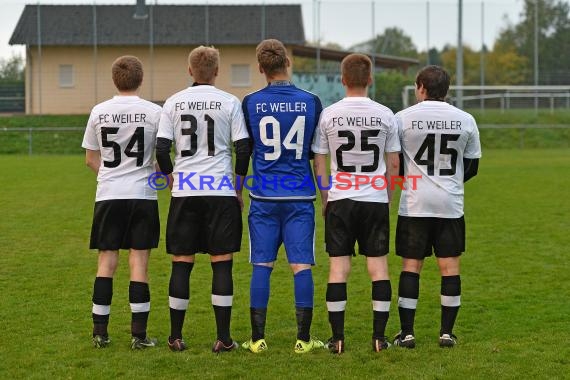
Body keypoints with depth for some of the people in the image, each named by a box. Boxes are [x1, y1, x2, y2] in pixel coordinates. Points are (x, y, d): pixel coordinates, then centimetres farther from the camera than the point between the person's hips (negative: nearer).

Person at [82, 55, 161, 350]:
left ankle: (100, 333, 8)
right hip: (143, 196, -2)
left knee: (107, 261, 8)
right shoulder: (153, 112, -5)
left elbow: (91, 159, 10)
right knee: (139, 261, 2)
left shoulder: (99, 112, 1)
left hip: (108, 196, 2)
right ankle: (139, 334, 1)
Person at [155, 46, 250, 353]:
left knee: (181, 263, 7)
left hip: (184, 191, 2)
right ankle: (223, 338, 1)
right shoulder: (229, 102, -1)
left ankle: (176, 337, 11)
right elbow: (243, 148, -3)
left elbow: (161, 148, 1)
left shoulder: (173, 103, 4)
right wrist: (239, 188, 9)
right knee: (222, 263, 2)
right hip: (221, 190, -2)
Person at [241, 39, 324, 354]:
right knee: (301, 265, 1)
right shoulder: (310, 101, 0)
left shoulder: (251, 103, -1)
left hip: (263, 197, 0)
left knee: (261, 266, 4)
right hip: (300, 197, 0)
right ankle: (303, 339, 2)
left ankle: (258, 338, 5)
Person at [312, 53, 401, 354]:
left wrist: (325, 198, 12)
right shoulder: (385, 115, -2)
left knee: (338, 265, 2)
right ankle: (379, 337, 4)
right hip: (376, 199, 0)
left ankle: (337, 338, 1)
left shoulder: (328, 115, -3)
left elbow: (318, 161, 1)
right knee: (378, 264, 5)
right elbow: (394, 164, 3)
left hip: (340, 199, 0)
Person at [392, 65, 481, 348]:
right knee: (449, 265, 6)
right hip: (451, 204, 1)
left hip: (414, 204, -1)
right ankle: (447, 332, 7)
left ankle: (407, 332, 3)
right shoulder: (465, 120, 3)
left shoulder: (403, 118, -4)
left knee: (411, 265, 3)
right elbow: (472, 167, 10)